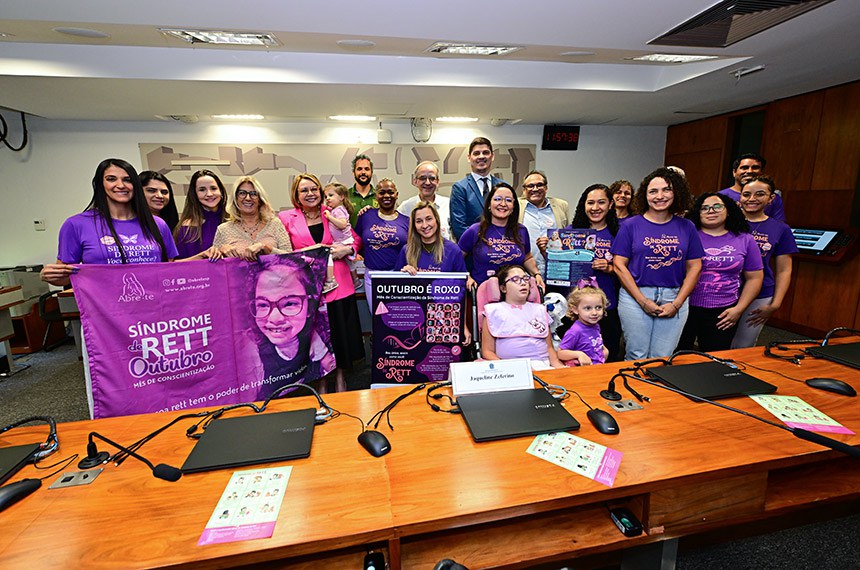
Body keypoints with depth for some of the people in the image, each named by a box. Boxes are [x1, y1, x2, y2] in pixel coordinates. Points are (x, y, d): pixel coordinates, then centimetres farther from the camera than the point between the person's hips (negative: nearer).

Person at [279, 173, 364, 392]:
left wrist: (346, 249, -6)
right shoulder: (286, 218, 4)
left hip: (338, 284, 2)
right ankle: (321, 381, 26)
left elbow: (356, 239, 13)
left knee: (341, 333, 8)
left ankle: (340, 377, 29)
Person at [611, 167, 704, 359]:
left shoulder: (686, 227, 7)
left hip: (675, 299, 2)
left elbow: (694, 267, 7)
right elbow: (619, 265, -5)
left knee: (662, 359, 6)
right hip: (635, 297, -2)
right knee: (637, 357, 4)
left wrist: (676, 303, -3)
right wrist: (643, 301, -10)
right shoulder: (631, 225, 0)